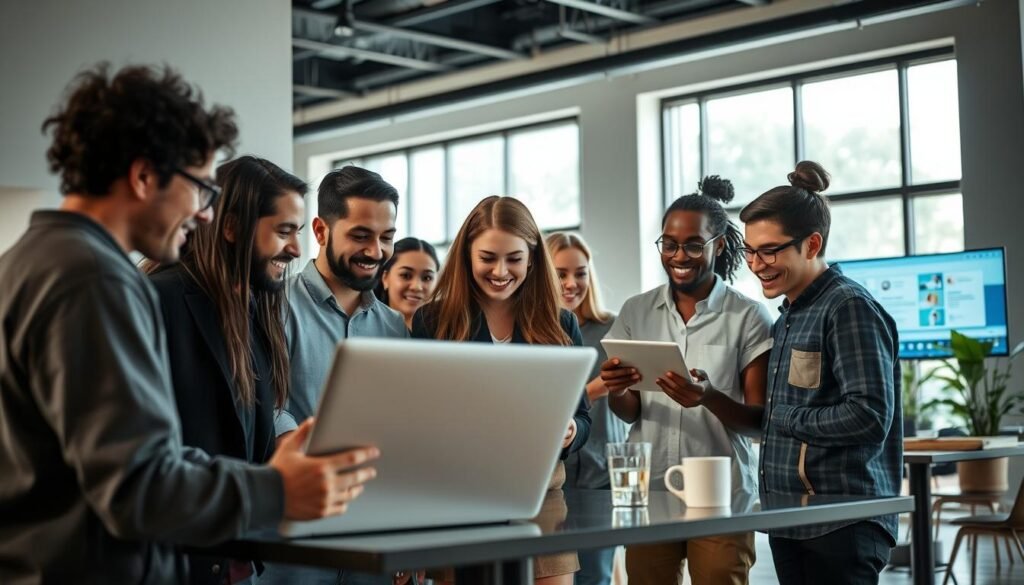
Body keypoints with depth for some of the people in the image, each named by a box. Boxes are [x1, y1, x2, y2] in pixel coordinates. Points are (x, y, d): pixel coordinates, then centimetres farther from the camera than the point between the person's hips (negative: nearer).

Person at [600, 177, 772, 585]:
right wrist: (615, 391, -15)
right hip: (647, 492, 3)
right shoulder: (636, 312, 8)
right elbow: (627, 411, 8)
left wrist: (708, 397, -24)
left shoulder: (749, 317, -3)